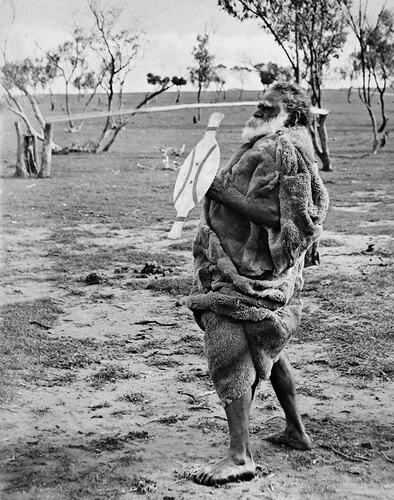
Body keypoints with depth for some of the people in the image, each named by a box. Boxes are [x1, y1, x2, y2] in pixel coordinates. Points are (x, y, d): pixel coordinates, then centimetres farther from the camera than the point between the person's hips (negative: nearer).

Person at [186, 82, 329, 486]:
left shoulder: (281, 149, -16)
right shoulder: (268, 147, 16)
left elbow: (276, 217, -25)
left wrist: (223, 192, -26)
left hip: (249, 272, -11)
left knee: (229, 352, -12)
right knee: (265, 348, 20)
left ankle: (240, 457, -10)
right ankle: (296, 431, 33)